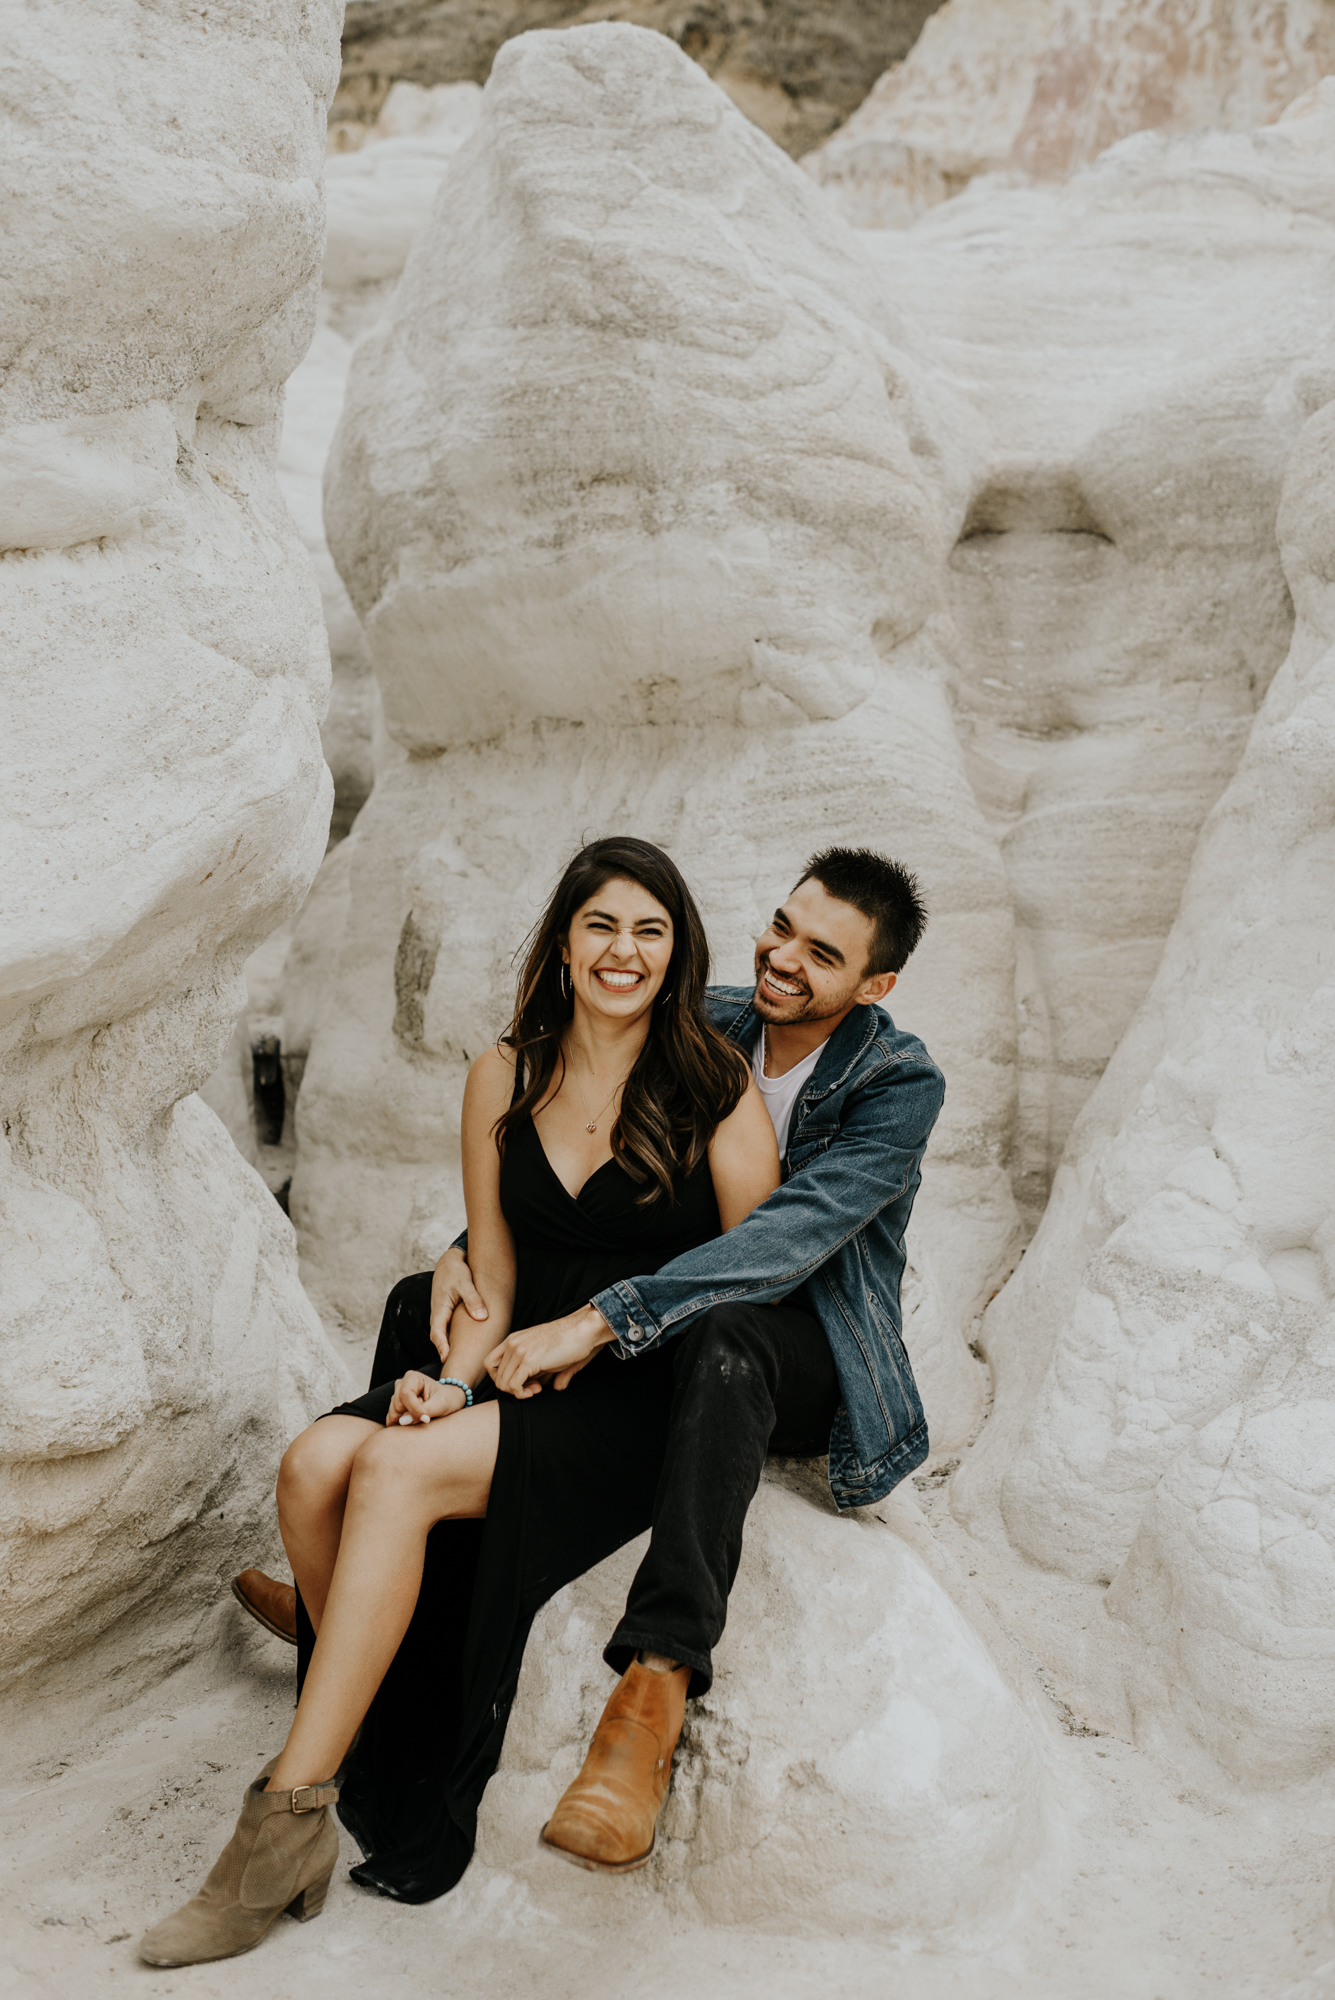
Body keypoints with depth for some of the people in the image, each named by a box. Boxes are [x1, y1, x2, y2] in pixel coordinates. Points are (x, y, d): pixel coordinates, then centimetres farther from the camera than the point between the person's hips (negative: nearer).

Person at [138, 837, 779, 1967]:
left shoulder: (715, 1086, -3)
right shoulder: (505, 1078, 9)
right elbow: (492, 1280, 10)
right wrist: (455, 1377, -8)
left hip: (655, 1404, -5)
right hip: (527, 1379, 5)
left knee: (399, 1471, -28)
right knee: (317, 1464, -22)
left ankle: (289, 1815, -20)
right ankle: (371, 1750, -7)